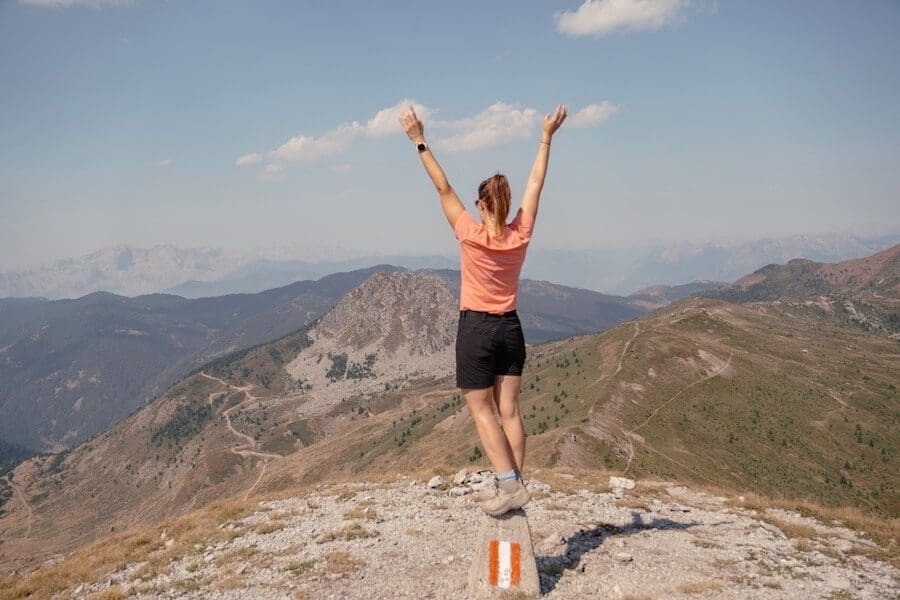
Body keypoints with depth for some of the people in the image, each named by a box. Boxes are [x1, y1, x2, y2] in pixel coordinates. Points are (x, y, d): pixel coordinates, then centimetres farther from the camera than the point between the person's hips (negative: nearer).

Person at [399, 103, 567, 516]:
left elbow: (444, 190, -12)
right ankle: (514, 484, 8)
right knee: (509, 410, 7)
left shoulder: (471, 235, -14)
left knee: (481, 412, 1)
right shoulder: (521, 235, -3)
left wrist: (419, 142, -8)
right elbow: (535, 185, 5)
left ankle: (509, 484, -8)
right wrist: (546, 137, 14)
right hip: (510, 328, 5)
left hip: (476, 329, -5)